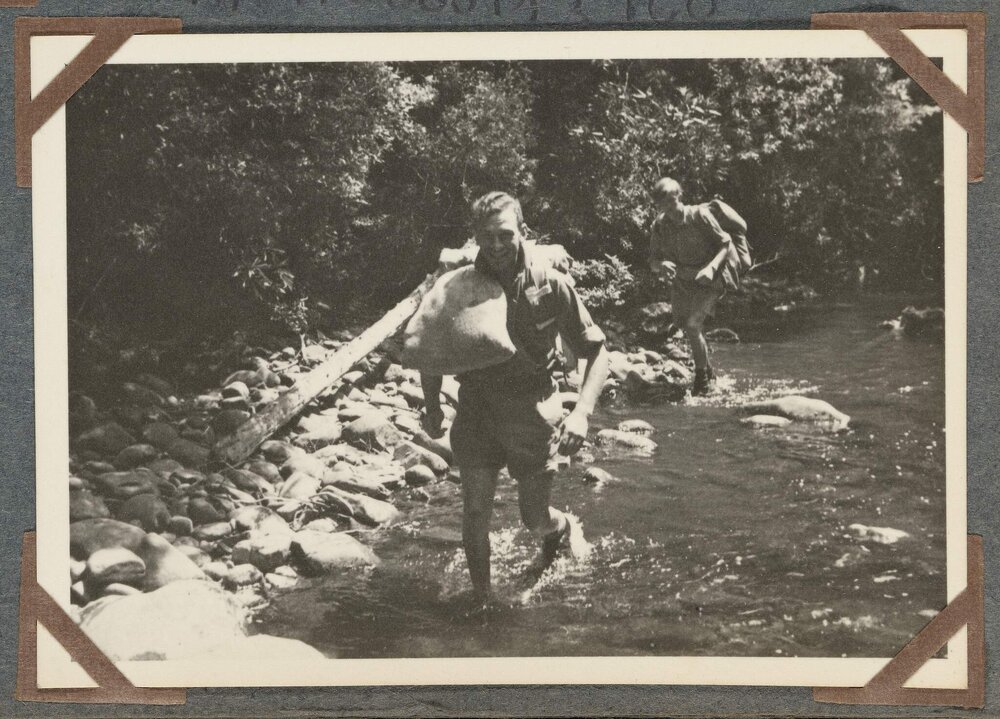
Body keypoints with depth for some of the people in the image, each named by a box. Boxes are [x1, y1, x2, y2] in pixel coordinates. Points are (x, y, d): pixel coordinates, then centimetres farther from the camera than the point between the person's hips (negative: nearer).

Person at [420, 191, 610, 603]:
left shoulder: (550, 286, -13)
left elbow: (596, 351, -6)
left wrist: (582, 412, -19)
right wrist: (431, 403, -3)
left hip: (532, 412, -1)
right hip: (476, 410, 1)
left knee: (534, 519, 7)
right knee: (475, 510, -5)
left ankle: (559, 528, 44)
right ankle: (480, 598, 14)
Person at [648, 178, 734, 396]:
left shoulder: (699, 215, -18)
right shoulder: (660, 225, -6)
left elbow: (726, 244, -12)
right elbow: (653, 263, 0)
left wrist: (711, 267, -28)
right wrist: (661, 265, -24)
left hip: (707, 282, -5)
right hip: (681, 283, 5)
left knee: (693, 323, -22)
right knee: (692, 330, 11)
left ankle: (702, 376, -6)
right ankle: (708, 374, 33)